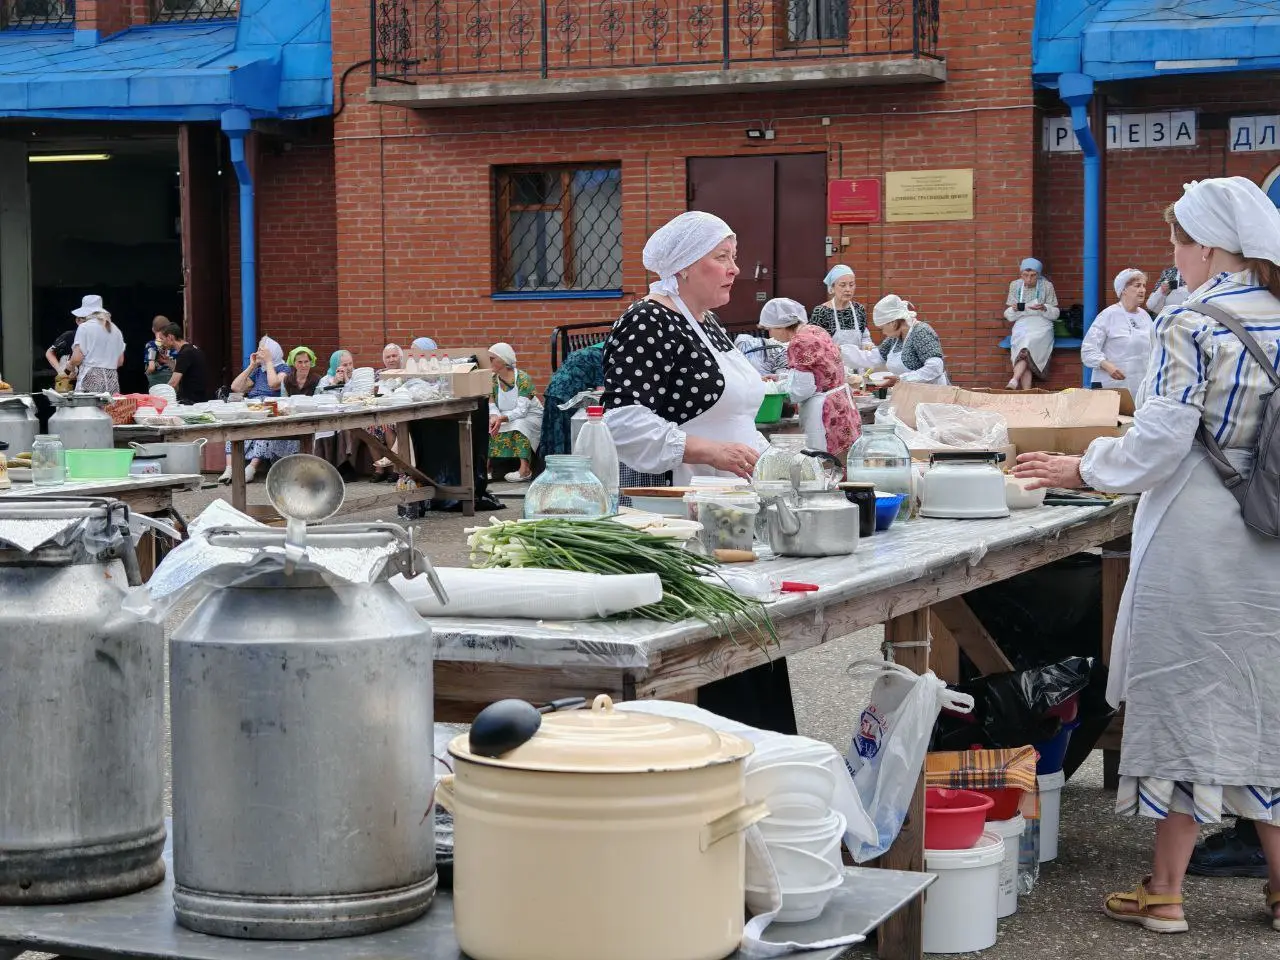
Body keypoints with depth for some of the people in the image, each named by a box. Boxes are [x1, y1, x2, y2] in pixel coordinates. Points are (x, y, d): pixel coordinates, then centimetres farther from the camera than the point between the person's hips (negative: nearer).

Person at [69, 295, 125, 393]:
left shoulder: (85, 327, -3)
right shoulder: (115, 330, 14)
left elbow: (76, 358, -7)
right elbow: (120, 361, 16)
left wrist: (70, 365, 12)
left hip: (90, 379, -5)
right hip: (112, 380, 5)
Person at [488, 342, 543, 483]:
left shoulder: (523, 379, -19)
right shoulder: (493, 380, -2)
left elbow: (521, 410, -26)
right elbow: (492, 407, -6)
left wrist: (502, 419, -42)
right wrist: (494, 418, -30)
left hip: (530, 417, -5)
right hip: (507, 417, 5)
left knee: (519, 425, -36)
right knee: (489, 428, -21)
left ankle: (525, 469, -39)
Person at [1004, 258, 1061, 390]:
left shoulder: (1047, 286, 3)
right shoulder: (1015, 286, 8)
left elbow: (1055, 314, 7)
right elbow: (1008, 315, 12)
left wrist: (1044, 308, -15)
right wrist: (1015, 309, -12)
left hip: (1042, 326, -1)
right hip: (1021, 326, 1)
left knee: (1028, 342, -35)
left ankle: (1014, 380, -50)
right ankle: (1026, 393, -42)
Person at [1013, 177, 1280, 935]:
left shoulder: (1191, 324, -14)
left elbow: (1158, 443, -16)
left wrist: (1082, 469, -2)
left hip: (1197, 539, -6)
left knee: (1185, 698, 1)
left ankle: (1165, 892, 9)